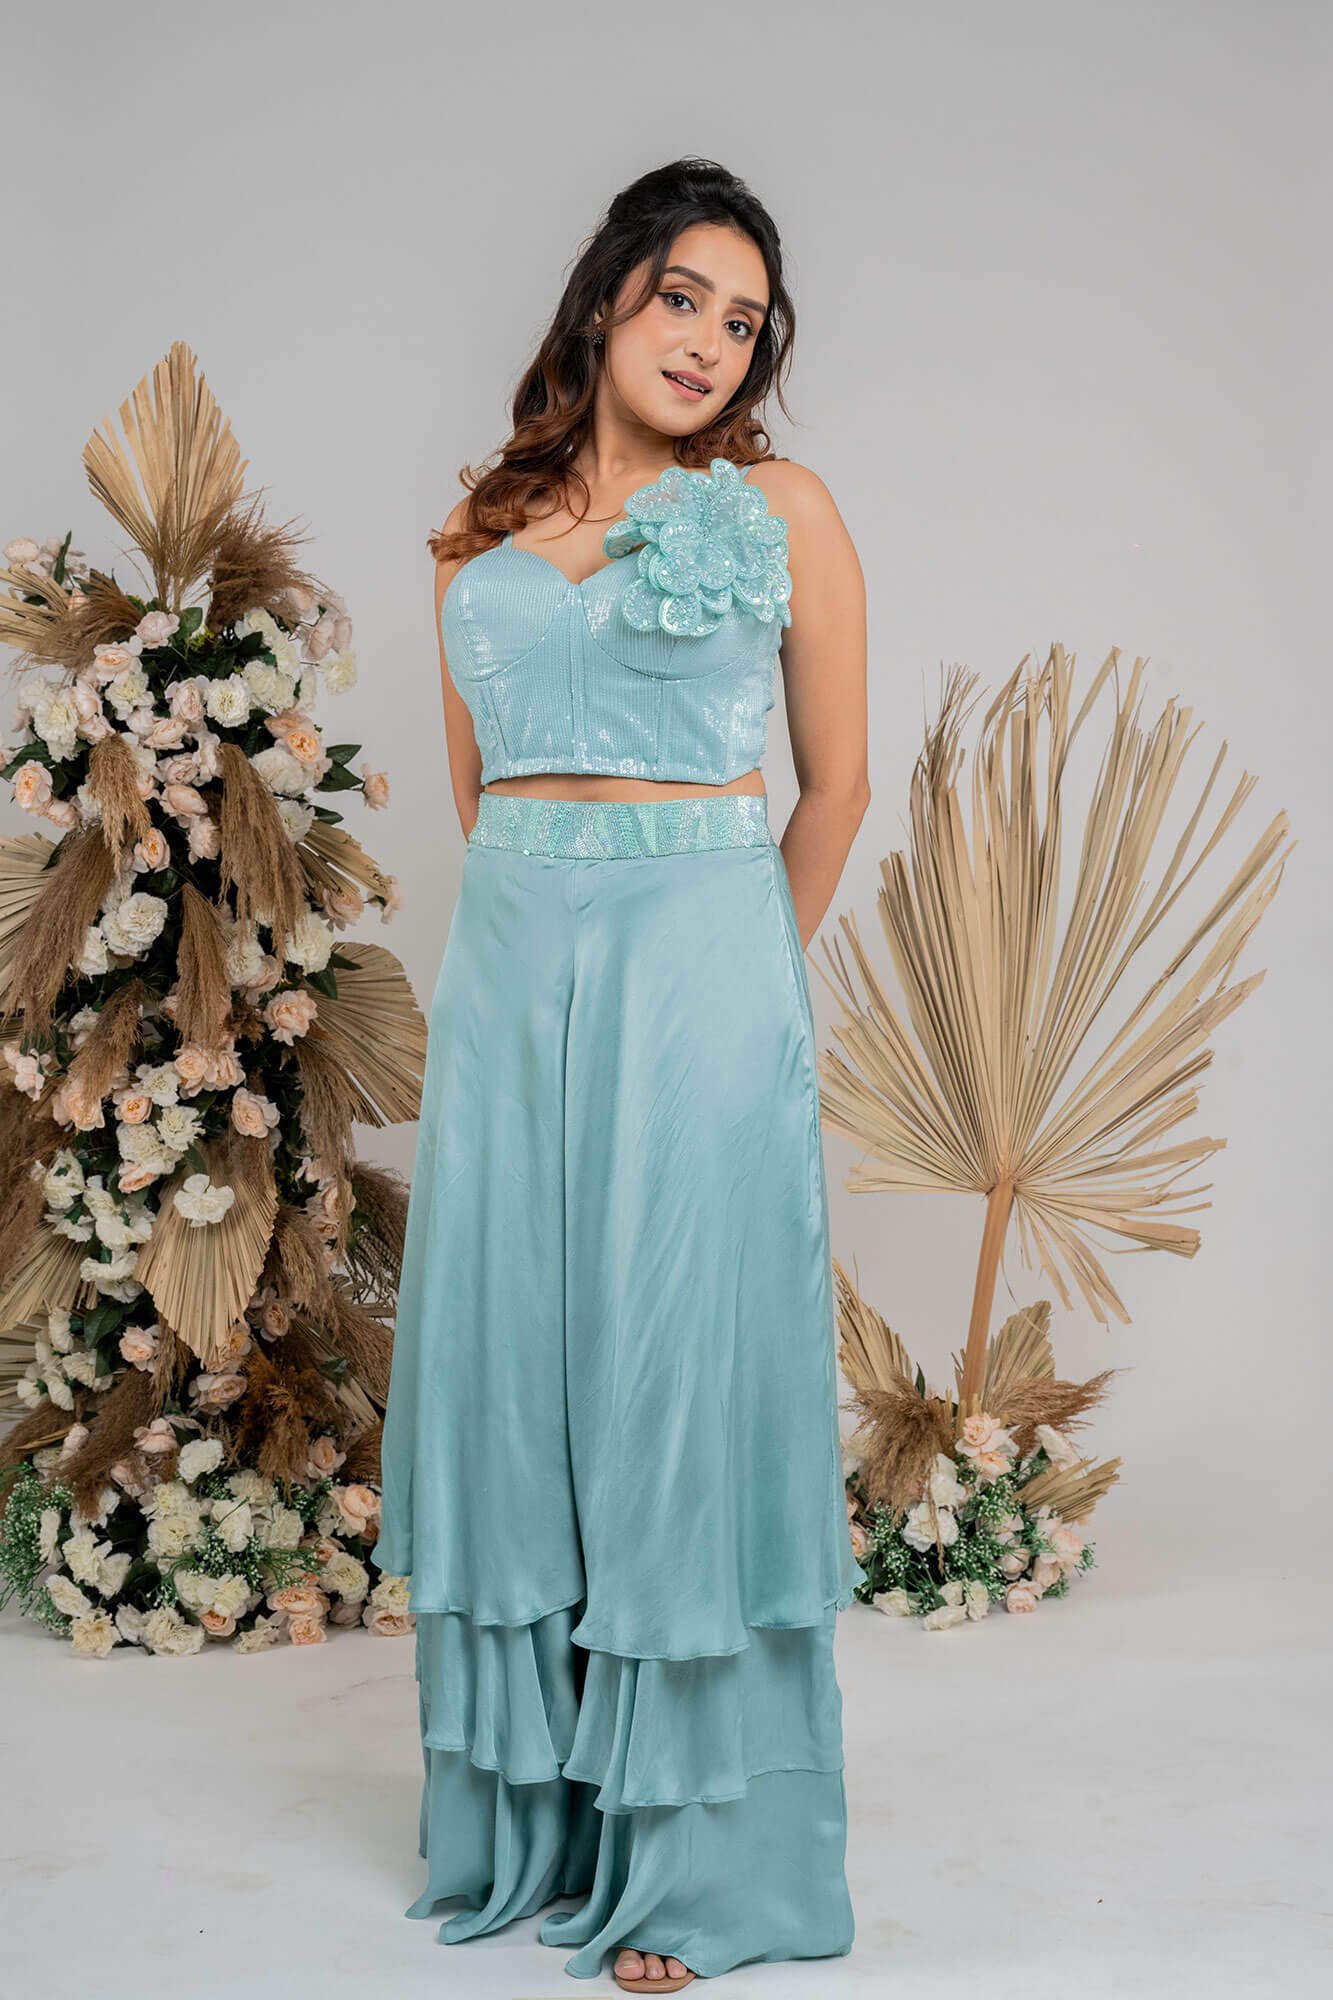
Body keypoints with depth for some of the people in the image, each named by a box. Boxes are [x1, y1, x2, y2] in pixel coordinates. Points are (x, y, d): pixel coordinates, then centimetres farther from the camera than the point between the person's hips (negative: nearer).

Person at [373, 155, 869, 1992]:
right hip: (509, 969, 4)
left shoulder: (780, 510, 2)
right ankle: (523, 1814, 21)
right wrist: (558, 943, 13)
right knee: (504, 1362, 6)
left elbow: (836, 782, 6)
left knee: (680, 1371, -2)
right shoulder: (488, 527, 12)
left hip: (700, 966, -4)